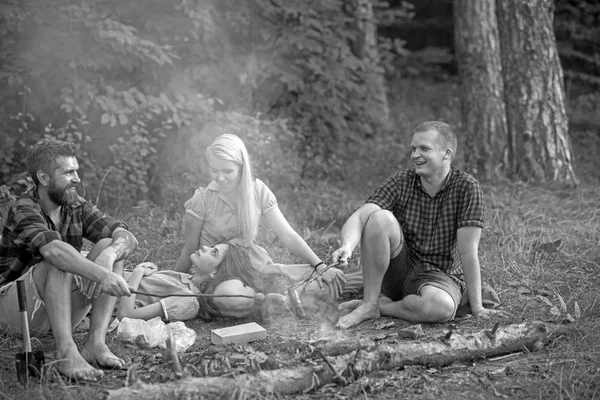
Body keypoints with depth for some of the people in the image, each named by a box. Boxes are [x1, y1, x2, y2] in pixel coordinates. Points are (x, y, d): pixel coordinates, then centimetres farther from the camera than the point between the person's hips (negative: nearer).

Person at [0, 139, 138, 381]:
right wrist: (101, 274, -49)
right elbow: (53, 250, -39)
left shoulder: (75, 207, 1)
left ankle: (96, 342, -22)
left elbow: (128, 238, -11)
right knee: (60, 262, -32)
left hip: (62, 313, 6)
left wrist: (110, 254, -33)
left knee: (110, 246, -13)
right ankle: (66, 352, -38)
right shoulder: (23, 211, -18)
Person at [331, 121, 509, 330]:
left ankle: (383, 306, -10)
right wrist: (347, 246, -39)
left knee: (441, 307, -38)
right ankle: (369, 303, -16)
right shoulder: (400, 182, -4)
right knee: (379, 217, -26)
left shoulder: (466, 187, -12)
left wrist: (477, 308, -14)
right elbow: (359, 217, -18)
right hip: (398, 269, 2)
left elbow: (468, 252, -15)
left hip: (440, 275, -2)